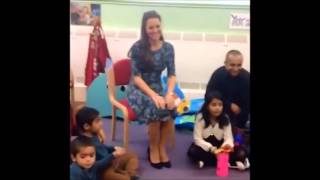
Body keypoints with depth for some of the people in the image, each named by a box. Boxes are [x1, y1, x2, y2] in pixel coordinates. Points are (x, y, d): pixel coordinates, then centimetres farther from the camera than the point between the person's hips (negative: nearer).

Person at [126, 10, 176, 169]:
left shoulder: (168, 47, -1)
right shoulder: (138, 47, -12)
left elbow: (172, 74, -2)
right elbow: (136, 77, -15)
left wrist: (169, 93, -22)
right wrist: (153, 95, -27)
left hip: (157, 87, 3)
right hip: (138, 89, -3)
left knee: (170, 107, -28)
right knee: (155, 108, -32)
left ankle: (162, 148, -8)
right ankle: (153, 149, -9)